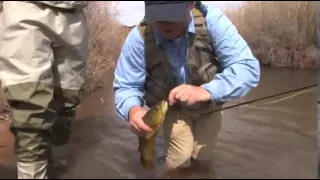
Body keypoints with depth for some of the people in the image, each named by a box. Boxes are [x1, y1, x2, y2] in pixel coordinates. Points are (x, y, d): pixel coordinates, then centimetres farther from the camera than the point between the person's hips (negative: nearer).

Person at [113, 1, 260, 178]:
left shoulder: (212, 21, -31)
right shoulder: (139, 37, -27)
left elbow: (248, 67, -34)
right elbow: (126, 86, -19)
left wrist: (207, 91, -50)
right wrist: (133, 110, -42)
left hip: (208, 105, 1)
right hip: (172, 107, 0)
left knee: (202, 162, 11)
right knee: (179, 162, -9)